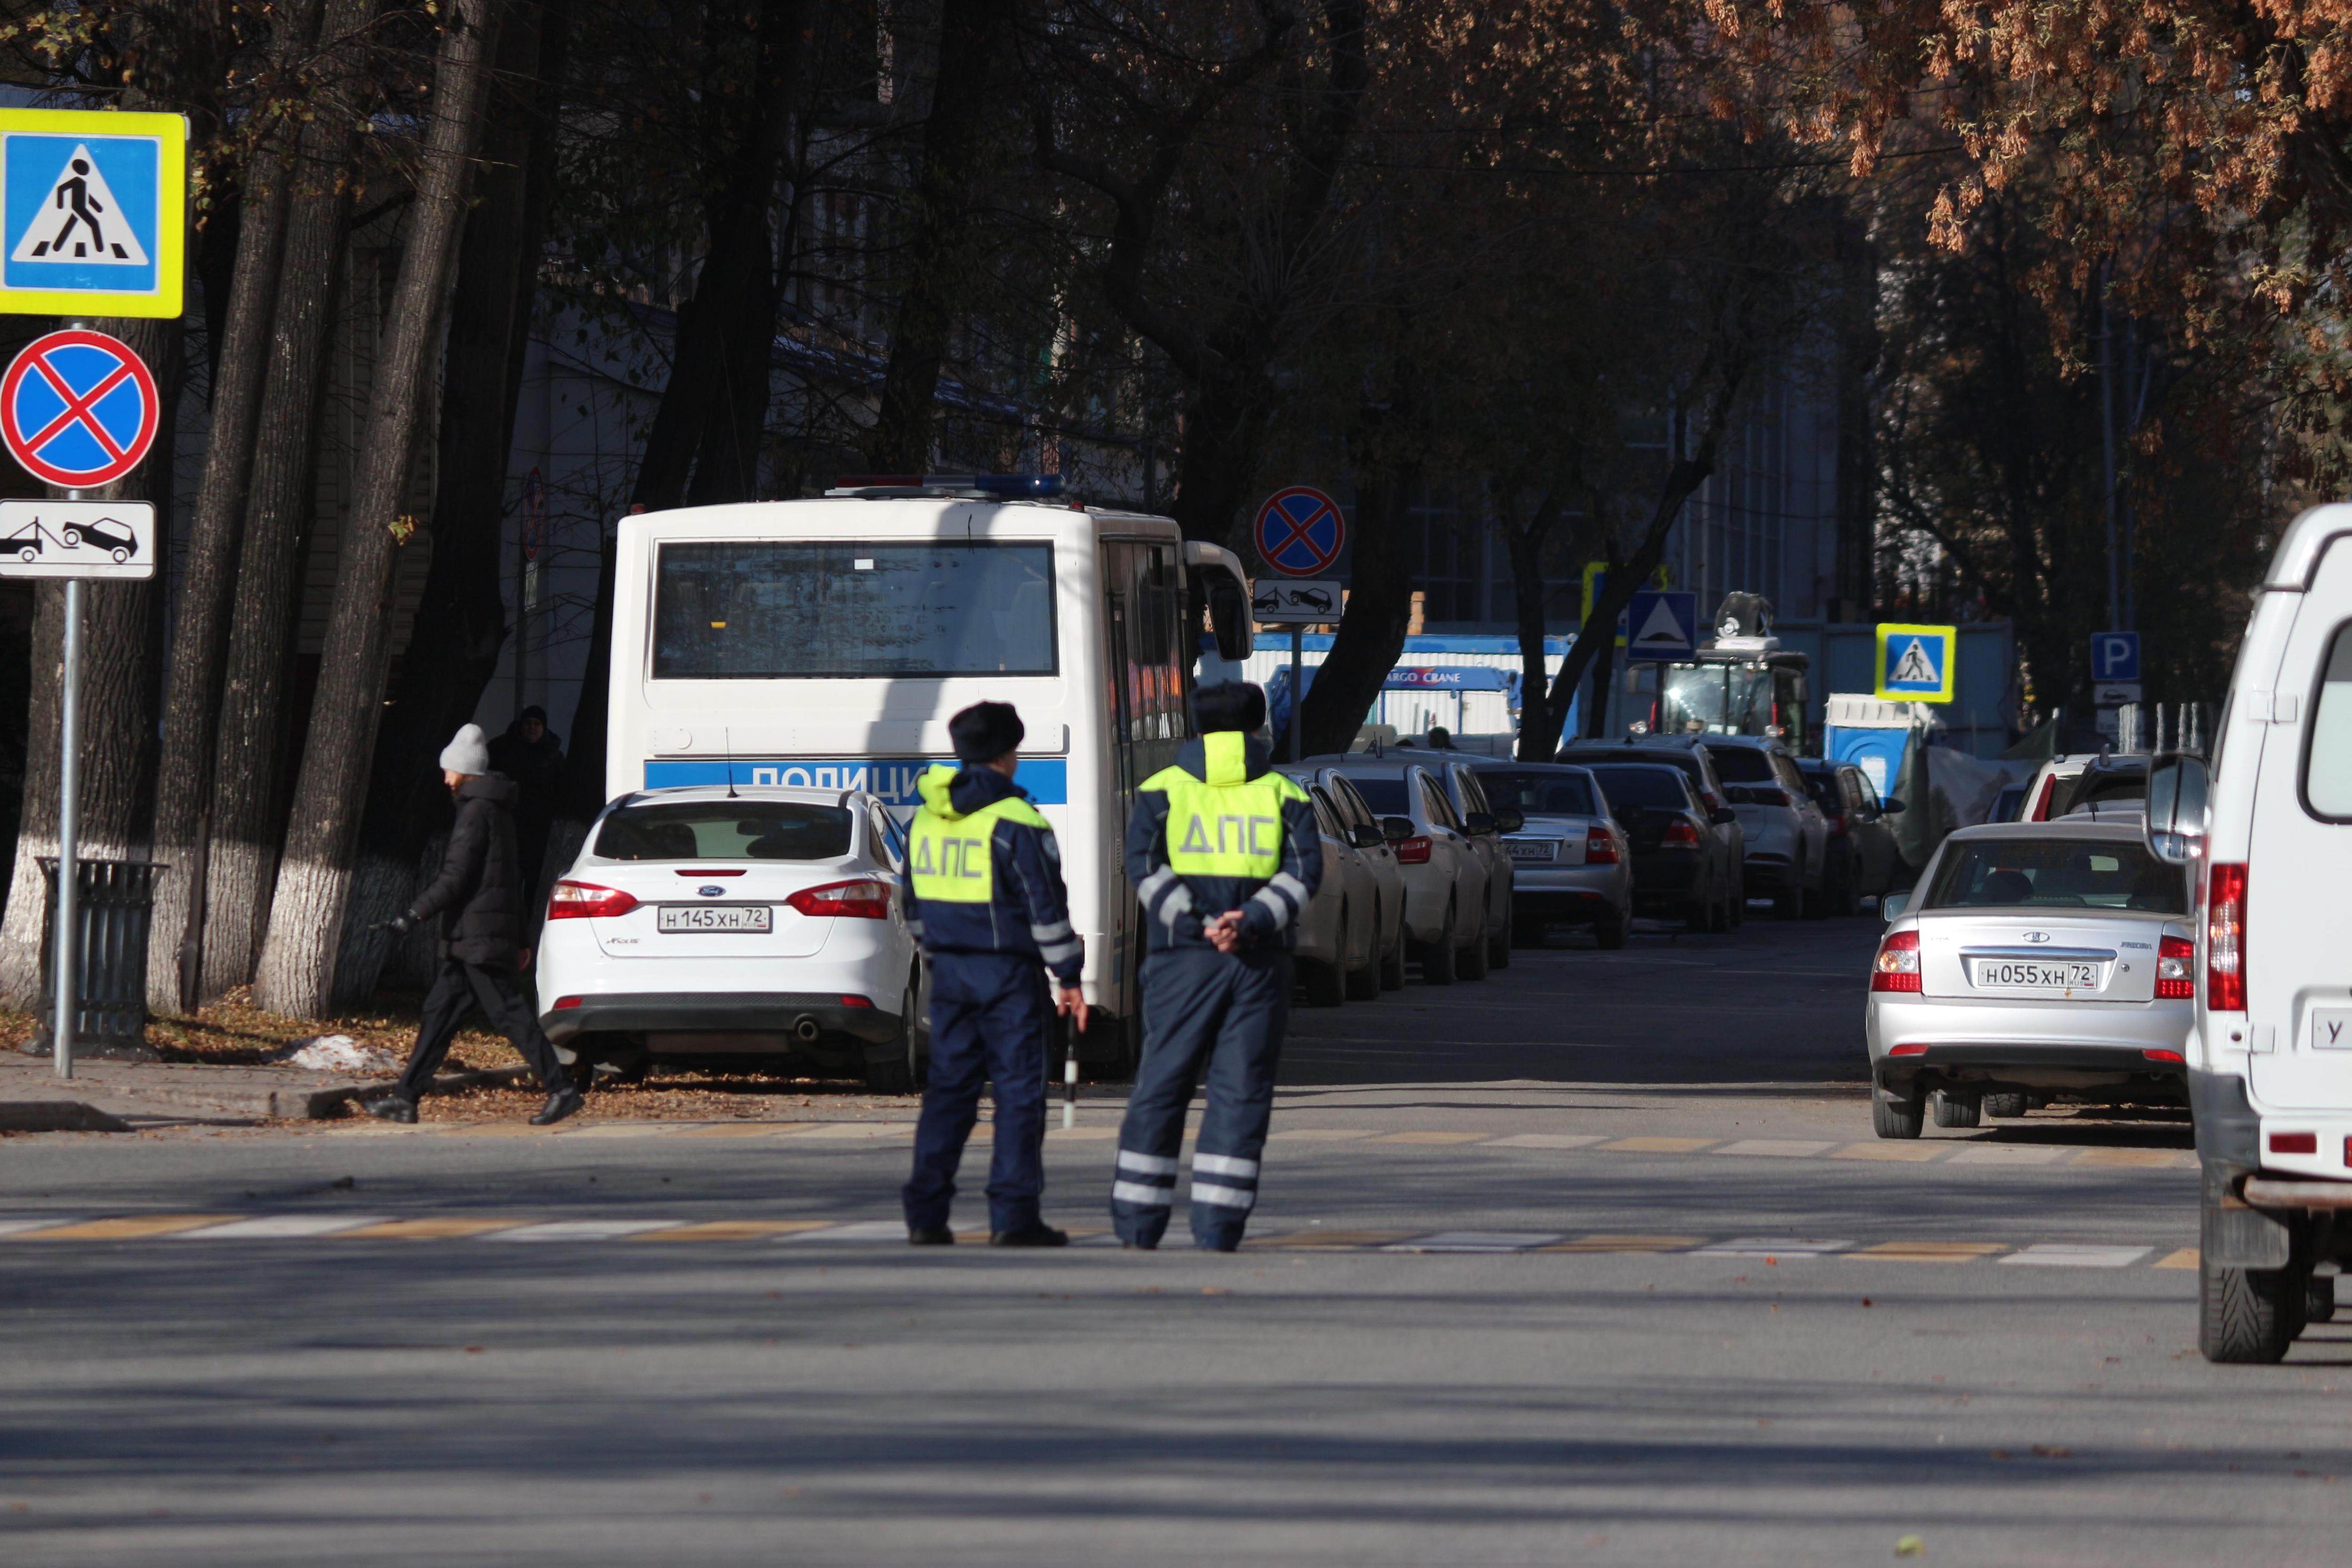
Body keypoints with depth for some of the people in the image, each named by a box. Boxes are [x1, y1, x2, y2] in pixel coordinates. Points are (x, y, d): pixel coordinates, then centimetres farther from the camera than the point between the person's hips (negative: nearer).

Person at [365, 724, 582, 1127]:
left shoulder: (476, 811, -13)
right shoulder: (496, 808, 19)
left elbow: (456, 877, -19)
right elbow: (513, 878, 22)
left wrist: (414, 916, -17)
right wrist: (519, 939, 25)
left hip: (479, 939, -10)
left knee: (509, 1014, -8)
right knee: (439, 1014, 8)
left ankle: (562, 1091, -8)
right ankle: (405, 1097, 8)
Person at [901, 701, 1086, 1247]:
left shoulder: (927, 818, 9)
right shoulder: (1015, 823, -12)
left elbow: (916, 901, 18)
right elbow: (1046, 908, -12)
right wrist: (1069, 977, -6)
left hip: (950, 971, 6)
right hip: (1007, 972, -6)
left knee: (949, 1084, 10)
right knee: (1019, 1088, -2)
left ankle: (925, 1212, 5)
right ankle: (1013, 1216, -5)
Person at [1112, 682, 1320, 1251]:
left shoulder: (1161, 791, 8)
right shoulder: (1284, 795, 9)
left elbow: (1144, 867, -7)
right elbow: (1304, 872, -5)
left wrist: (1198, 923, -13)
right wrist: (1250, 922, -15)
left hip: (1183, 958, 0)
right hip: (1260, 964, 0)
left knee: (1162, 1087, 6)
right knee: (1240, 1092, 2)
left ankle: (1138, 1222, 6)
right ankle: (1217, 1225, -4)